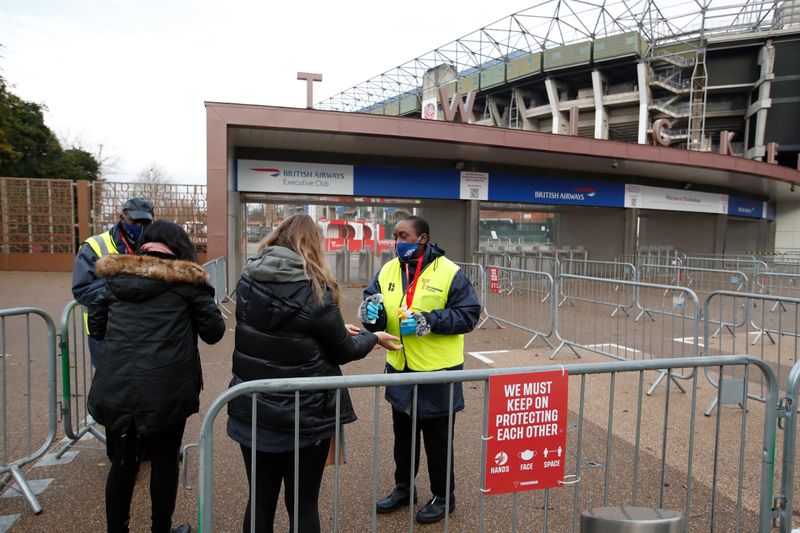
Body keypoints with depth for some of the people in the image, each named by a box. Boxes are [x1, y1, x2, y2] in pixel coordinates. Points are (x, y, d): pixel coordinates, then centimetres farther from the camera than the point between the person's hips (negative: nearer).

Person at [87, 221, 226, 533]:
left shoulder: (117, 276, 9)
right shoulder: (187, 281, -2)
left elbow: (95, 326, 16)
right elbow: (214, 332, 1)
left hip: (116, 387, 3)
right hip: (167, 389, -3)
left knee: (123, 462, 17)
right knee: (164, 460, 14)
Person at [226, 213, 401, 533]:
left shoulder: (248, 280, -1)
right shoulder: (314, 289, -16)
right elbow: (343, 352, -5)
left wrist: (335, 327, 16)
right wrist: (373, 337, 14)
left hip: (252, 411, 5)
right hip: (305, 415, -4)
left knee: (261, 500, 19)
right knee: (303, 505, 14)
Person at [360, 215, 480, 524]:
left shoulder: (449, 272, -13)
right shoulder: (387, 270, 3)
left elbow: (468, 315, -14)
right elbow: (374, 309, 4)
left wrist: (429, 321, -25)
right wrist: (372, 313, -20)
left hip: (438, 371, -5)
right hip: (399, 369, 5)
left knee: (437, 440, 12)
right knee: (403, 436, 21)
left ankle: (443, 496, 32)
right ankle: (403, 488, 42)